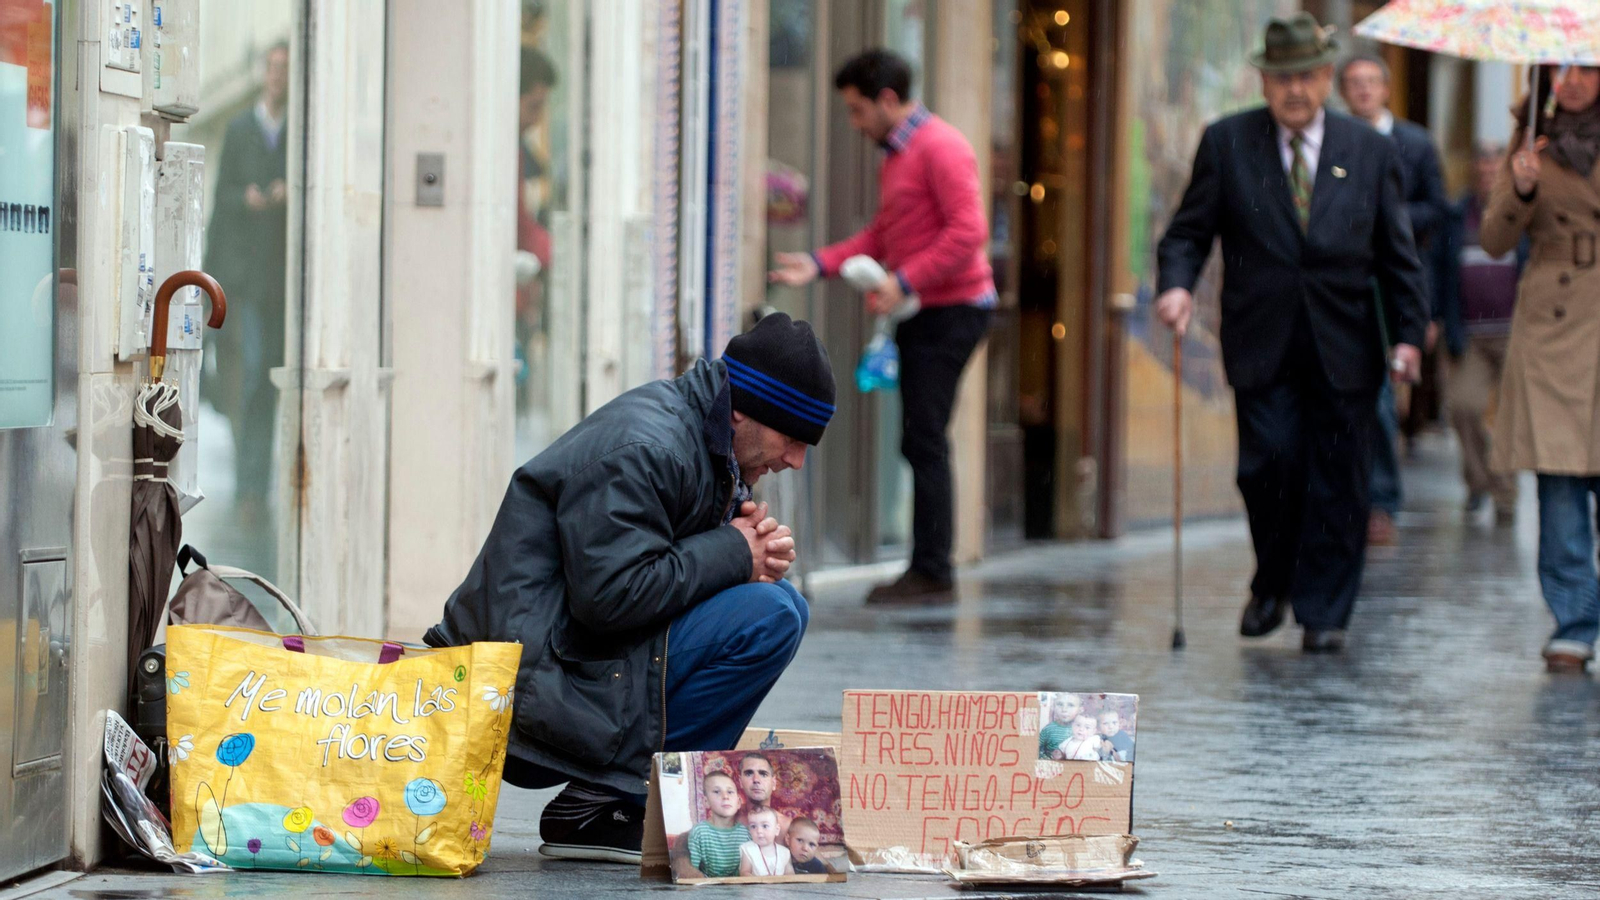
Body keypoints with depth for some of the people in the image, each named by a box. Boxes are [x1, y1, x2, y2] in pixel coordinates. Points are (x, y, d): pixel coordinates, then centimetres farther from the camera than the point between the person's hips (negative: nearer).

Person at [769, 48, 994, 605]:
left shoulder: (939, 147, -12)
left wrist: (905, 281, -21)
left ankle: (932, 573, -10)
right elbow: (882, 235, 19)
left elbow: (968, 230, -20)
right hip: (925, 311, 10)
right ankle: (929, 572, 11)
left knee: (925, 439, -11)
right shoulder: (895, 156, 19)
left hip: (952, 307, -10)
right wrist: (821, 264, 7)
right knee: (920, 442, 8)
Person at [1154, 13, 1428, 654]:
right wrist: (1177, 284, -16)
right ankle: (1273, 584, 14)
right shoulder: (1227, 144, 5)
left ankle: (1324, 614, 10)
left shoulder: (1371, 151, 8)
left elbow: (1397, 253, 9)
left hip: (1343, 349, 1)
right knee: (1269, 462, -11)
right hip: (1263, 346, -1)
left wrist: (1409, 333, 0)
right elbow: (1190, 231, 4)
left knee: (1337, 481, 0)